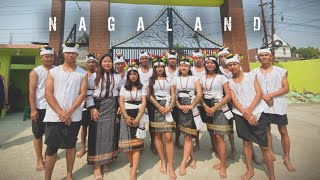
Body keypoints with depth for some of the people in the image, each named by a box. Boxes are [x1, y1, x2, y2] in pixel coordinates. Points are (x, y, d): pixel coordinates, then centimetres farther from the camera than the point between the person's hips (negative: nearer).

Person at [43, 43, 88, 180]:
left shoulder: (83, 73, 2)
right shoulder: (53, 72, 3)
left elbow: (83, 94, -5)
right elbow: (48, 94, -4)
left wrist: (69, 112, -13)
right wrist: (61, 113, -12)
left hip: (74, 117, 0)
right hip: (54, 116, 0)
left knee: (71, 146, 13)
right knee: (51, 148, 7)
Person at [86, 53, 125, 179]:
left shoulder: (117, 77, 8)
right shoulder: (94, 76, 2)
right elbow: (89, 93, -3)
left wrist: (120, 107, 1)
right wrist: (92, 108, -12)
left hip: (111, 107, 2)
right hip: (98, 107, -2)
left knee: (109, 134, 7)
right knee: (97, 135, 1)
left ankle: (106, 162, 23)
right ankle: (96, 165, 12)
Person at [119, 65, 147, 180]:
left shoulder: (142, 88, 8)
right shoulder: (124, 88, 9)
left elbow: (144, 103, -1)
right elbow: (121, 103, 1)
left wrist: (138, 118, -14)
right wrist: (126, 116, -13)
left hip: (138, 116, -1)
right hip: (126, 115, 1)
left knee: (136, 142, -7)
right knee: (127, 140, 1)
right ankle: (132, 164, 20)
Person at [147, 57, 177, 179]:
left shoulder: (169, 80, 14)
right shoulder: (151, 80, 10)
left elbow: (173, 95, 8)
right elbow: (149, 95, 0)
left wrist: (170, 106, -10)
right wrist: (159, 107, -11)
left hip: (167, 107, 0)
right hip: (155, 108, 0)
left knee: (168, 137, -7)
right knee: (157, 136, 4)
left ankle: (171, 167, 1)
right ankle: (163, 162, 20)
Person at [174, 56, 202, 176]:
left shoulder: (194, 78, 6)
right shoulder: (176, 80, 11)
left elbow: (199, 94, -4)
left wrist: (191, 106, -13)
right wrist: (179, 106, -10)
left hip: (191, 108, -2)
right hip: (181, 108, 2)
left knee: (188, 136, -2)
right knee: (187, 135, 7)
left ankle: (183, 164, 8)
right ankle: (192, 158, 27)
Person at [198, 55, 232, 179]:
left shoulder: (221, 77, -3)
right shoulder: (202, 78, 9)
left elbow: (228, 95, -8)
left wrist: (215, 108, -15)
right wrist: (206, 107, -10)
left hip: (219, 108, -4)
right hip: (207, 108, 4)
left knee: (219, 137, -5)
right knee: (213, 136, 8)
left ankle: (223, 166, 9)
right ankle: (222, 161, 25)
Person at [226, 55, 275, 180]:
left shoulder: (251, 76, 5)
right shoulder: (229, 82, 6)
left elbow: (259, 93, -4)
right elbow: (234, 100, -1)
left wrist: (250, 110, -15)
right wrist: (246, 115, -11)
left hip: (257, 113, -1)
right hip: (240, 115, 1)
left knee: (264, 145, 2)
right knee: (246, 142, 10)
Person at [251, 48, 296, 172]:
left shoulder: (281, 71, 0)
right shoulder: (254, 72, 3)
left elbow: (286, 88, -5)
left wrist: (270, 95, -17)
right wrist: (263, 97, -13)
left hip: (278, 105, -1)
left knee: (283, 131, 6)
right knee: (266, 130, 11)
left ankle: (286, 159, 21)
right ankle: (271, 155, 28)